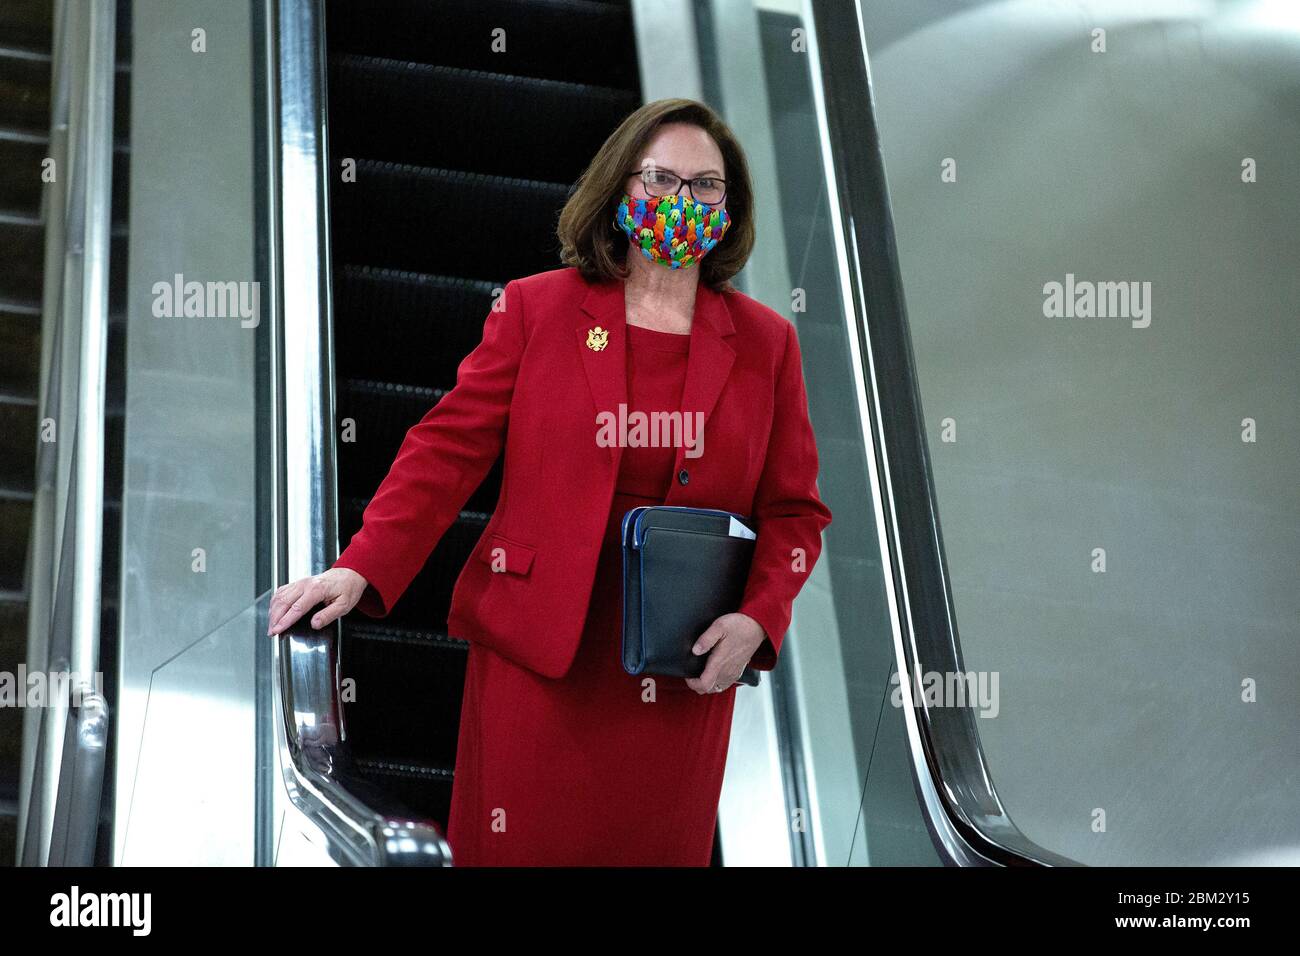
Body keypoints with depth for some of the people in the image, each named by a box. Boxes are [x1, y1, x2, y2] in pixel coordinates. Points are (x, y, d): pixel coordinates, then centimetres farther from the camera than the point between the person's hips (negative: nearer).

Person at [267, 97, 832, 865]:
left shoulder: (766, 342, 7)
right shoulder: (535, 307, 2)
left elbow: (794, 508, 8)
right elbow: (447, 449, -2)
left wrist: (757, 620, -9)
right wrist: (360, 571, -14)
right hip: (535, 655, -1)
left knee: (658, 849, 11)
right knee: (518, 848, 3)